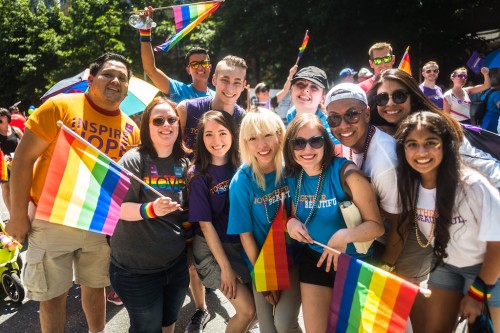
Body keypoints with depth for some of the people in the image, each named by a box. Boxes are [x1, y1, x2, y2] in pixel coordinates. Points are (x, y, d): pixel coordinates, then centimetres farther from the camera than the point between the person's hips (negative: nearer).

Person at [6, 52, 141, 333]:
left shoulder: (131, 129, 0)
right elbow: (24, 157, -10)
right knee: (54, 295, 9)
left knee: (95, 287, 19)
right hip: (52, 220, -3)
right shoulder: (60, 106, -10)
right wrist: (18, 213, -12)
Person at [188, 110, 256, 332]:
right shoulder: (197, 174, -13)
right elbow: (205, 224, -13)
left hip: (242, 244, 4)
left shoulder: (241, 167, -3)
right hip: (211, 249, -4)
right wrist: (225, 267, -15)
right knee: (248, 310, -8)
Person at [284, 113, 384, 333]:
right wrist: (292, 223, -13)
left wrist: (345, 235, -35)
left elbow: (377, 225, -18)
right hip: (313, 260, 4)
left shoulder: (346, 173, -22)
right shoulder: (293, 177, -6)